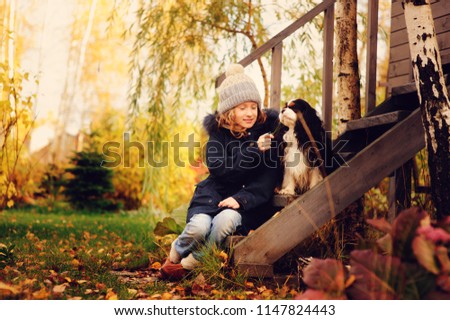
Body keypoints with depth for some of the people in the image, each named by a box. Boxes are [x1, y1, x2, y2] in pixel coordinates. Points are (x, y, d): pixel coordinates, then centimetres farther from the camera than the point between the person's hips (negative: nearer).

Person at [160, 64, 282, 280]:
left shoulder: (268, 128, 0)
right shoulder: (218, 130, 3)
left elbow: (270, 177, -5)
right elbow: (219, 170, -10)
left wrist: (242, 198, -19)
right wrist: (254, 150, -19)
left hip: (250, 201, -1)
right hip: (214, 195, 1)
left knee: (226, 219, -35)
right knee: (199, 226, -30)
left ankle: (188, 264, -12)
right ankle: (174, 254, 4)